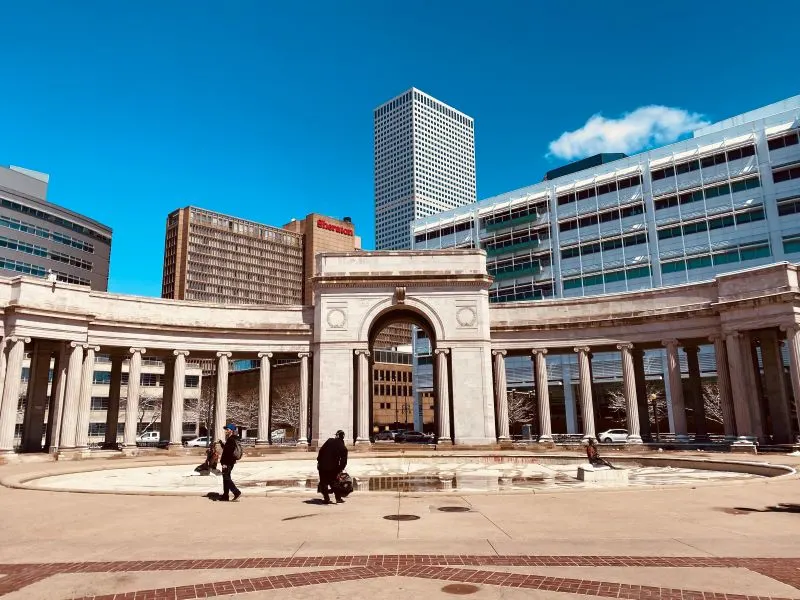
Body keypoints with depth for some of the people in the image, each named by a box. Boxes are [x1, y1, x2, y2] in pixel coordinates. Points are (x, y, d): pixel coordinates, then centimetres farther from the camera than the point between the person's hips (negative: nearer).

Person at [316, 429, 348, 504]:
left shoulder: (329, 441, -2)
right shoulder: (343, 448, -2)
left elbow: (321, 450, 0)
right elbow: (344, 461, -4)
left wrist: (319, 461, 9)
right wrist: (340, 469, 6)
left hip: (323, 465, 0)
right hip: (333, 468, 1)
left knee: (324, 483, 10)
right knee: (334, 483, 16)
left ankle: (326, 499, 9)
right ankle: (338, 499, 16)